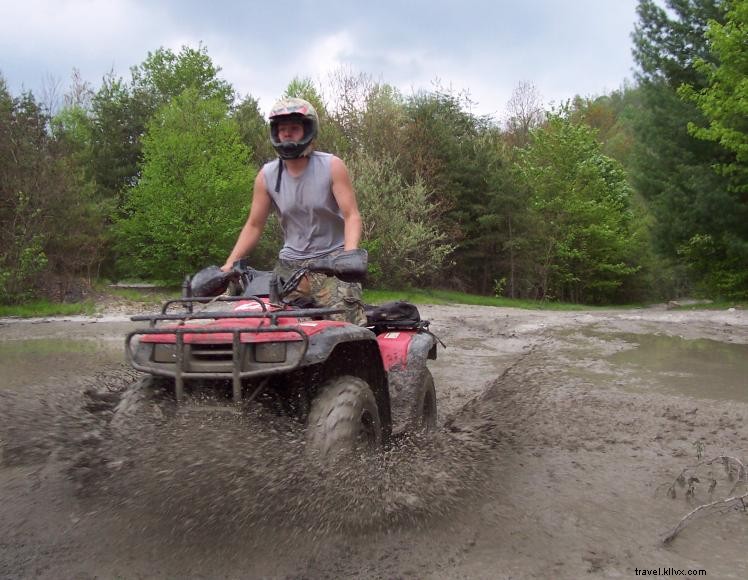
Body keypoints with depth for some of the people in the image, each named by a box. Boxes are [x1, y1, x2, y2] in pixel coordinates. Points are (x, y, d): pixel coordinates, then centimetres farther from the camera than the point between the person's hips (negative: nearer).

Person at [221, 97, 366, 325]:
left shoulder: (332, 167, -4)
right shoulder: (266, 176, 4)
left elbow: (352, 216, -9)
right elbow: (254, 226, 10)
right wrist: (229, 263, 0)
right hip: (290, 265, 3)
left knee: (348, 328, -17)